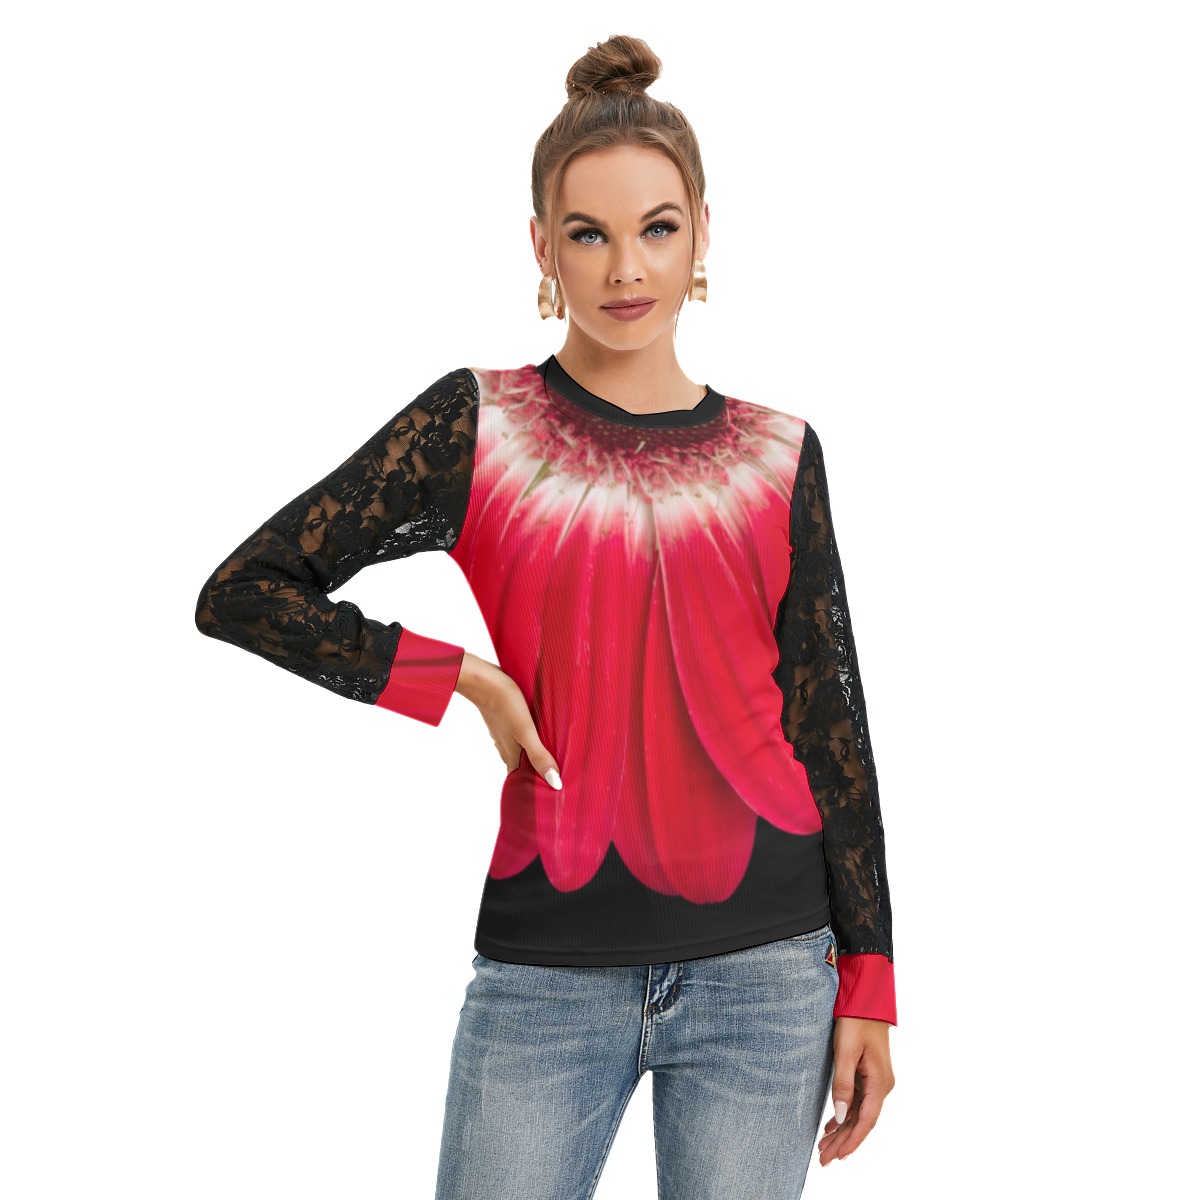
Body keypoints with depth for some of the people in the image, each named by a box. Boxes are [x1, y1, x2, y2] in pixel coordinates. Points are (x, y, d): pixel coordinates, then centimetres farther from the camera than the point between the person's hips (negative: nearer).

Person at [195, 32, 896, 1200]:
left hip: (763, 969, 1)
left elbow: (832, 724, 7)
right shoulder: (477, 428, 0)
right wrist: (460, 681, -10)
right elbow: (240, 591, -2)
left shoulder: (775, 455, 5)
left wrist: (868, 983, 5)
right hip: (543, 975, -1)